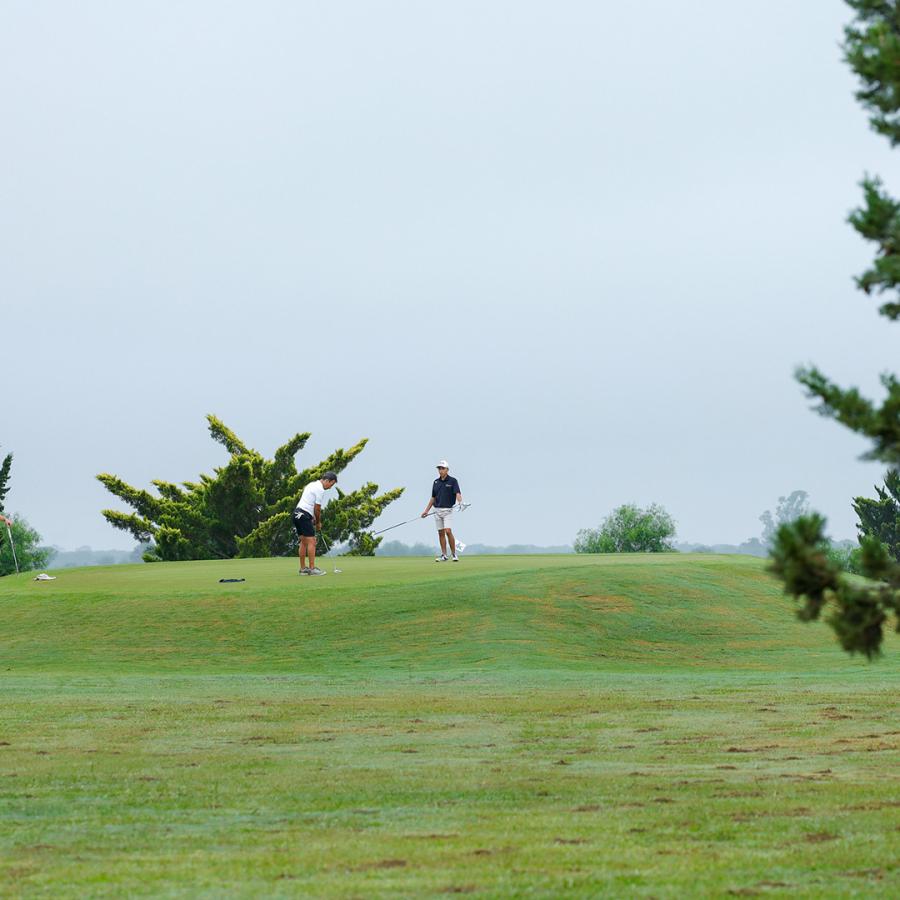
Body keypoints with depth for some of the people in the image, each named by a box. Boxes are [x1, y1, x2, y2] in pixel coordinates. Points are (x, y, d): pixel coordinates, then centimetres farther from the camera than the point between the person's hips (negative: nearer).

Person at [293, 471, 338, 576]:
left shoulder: (312, 484, 18)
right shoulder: (320, 490, -13)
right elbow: (317, 509, -9)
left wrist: (313, 518, 17)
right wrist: (318, 523, 6)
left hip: (297, 513, 10)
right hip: (304, 516, -10)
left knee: (303, 542, 11)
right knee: (311, 542, -9)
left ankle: (303, 568, 11)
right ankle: (312, 568, -12)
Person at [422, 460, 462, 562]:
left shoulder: (452, 481, -5)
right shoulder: (436, 482, 11)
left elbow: (457, 493, -18)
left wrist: (460, 501, -39)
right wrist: (426, 510, 15)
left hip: (447, 510, -5)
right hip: (437, 510, 5)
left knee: (448, 531, -15)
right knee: (441, 533, 5)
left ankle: (454, 554, -6)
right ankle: (444, 555, 9)